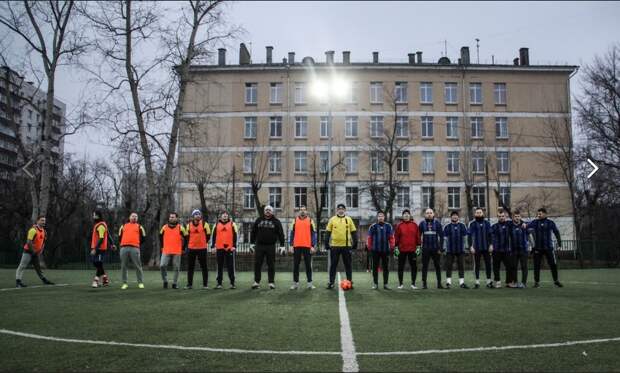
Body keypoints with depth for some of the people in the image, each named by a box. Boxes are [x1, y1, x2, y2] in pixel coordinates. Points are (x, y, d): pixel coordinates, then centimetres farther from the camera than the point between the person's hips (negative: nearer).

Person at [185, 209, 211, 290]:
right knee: (190, 267, 7)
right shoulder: (189, 225, 6)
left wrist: (204, 243, 8)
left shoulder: (205, 224, -2)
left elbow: (208, 235, 6)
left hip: (202, 248, -2)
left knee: (204, 267, 2)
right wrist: (190, 244, 11)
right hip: (191, 248, 2)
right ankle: (189, 284, 16)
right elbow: (187, 236, 15)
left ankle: (205, 284, 9)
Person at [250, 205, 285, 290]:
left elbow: (281, 233, 2)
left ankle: (271, 282, 10)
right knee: (257, 264, 1)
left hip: (271, 246, -2)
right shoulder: (259, 220, 11)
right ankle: (256, 282, 9)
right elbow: (253, 232, 15)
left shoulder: (276, 221, 5)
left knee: (271, 265, 2)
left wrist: (282, 245, -4)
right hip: (259, 245, 2)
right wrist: (252, 242, 9)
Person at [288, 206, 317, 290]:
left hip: (307, 246, -1)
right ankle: (295, 283, 11)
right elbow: (292, 233, 8)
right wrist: (291, 245, 1)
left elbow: (314, 234, 3)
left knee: (308, 265, 4)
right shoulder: (295, 221, 9)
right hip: (297, 246, 1)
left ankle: (310, 283, 10)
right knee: (296, 265, 5)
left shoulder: (310, 221, 6)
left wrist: (313, 246, -4)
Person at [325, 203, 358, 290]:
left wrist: (355, 243, 4)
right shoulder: (332, 219, 6)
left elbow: (354, 232, 10)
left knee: (348, 265, 5)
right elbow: (327, 232, 6)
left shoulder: (349, 219, 8)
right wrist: (326, 243, 0)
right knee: (333, 265, 4)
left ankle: (350, 282, 13)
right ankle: (331, 282, 10)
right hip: (334, 245, 0)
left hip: (346, 245, 1)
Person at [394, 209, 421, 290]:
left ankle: (413, 283, 12)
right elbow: (396, 237, 1)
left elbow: (417, 236, 6)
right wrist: (396, 248, -4)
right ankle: (400, 284, 15)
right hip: (402, 250, -1)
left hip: (412, 250, 1)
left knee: (414, 267, 3)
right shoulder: (399, 225, 1)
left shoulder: (414, 225, 5)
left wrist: (418, 247, 1)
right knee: (401, 267, 6)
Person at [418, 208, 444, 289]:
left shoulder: (437, 223, 1)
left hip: (435, 248, 0)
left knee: (437, 266, 6)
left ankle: (439, 283, 13)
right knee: (425, 266, 4)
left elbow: (441, 236, 0)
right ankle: (424, 283, 10)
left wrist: (440, 248, -5)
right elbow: (418, 235, 4)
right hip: (425, 249, 0)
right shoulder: (422, 223, 3)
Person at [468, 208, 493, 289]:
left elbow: (490, 235, 7)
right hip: (477, 248, -2)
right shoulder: (472, 224, 1)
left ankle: (489, 281, 12)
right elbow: (470, 235, -3)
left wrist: (491, 245, -2)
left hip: (486, 247, 2)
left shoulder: (487, 223, 7)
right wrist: (471, 246, -10)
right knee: (477, 264, 4)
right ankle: (477, 282, 10)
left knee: (488, 264, 4)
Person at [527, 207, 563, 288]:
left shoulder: (550, 222, 2)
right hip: (537, 248, 0)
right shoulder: (535, 222, 2)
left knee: (553, 264, 5)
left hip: (548, 247, 0)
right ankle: (536, 282, 13)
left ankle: (556, 280, 22)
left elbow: (556, 233, 7)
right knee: (536, 265, 3)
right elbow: (528, 227, -13)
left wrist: (559, 243, 6)